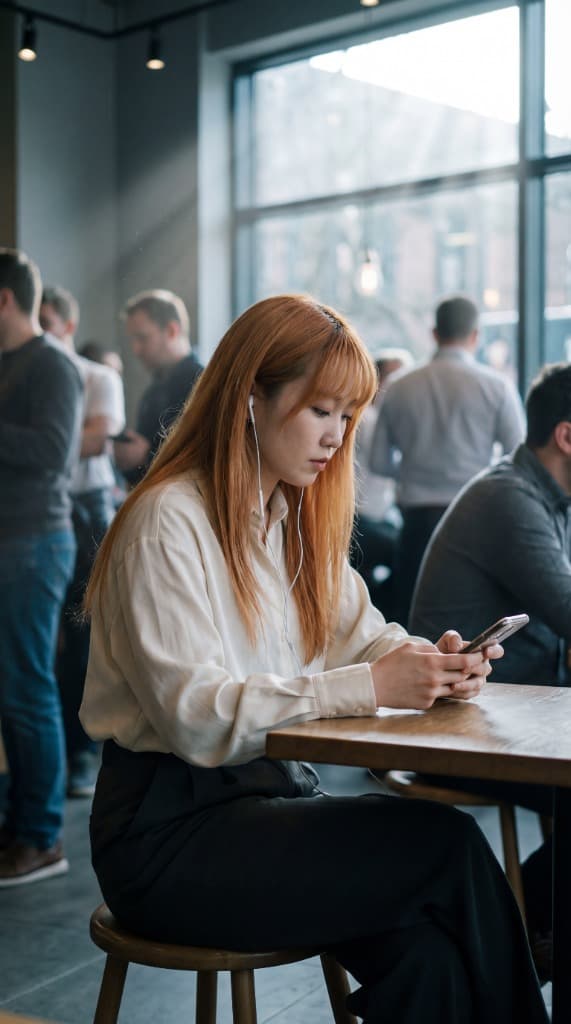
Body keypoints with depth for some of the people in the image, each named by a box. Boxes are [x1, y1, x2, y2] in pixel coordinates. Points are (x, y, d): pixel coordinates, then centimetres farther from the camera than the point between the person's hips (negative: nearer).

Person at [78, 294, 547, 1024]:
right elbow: (194, 715, -21)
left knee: (425, 952, -20)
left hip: (268, 796, 7)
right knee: (448, 843, -20)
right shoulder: (168, 523, -14)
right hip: (168, 832, -7)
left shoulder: (299, 516, 13)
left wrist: (429, 662, -10)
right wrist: (369, 687, -26)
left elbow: (358, 635, 13)